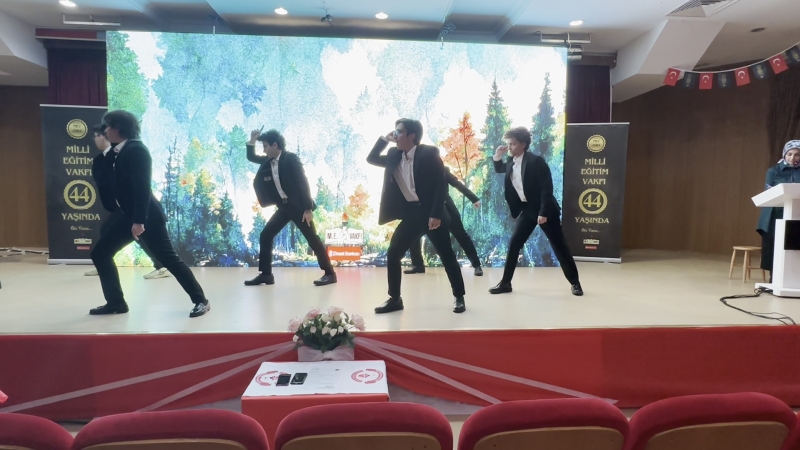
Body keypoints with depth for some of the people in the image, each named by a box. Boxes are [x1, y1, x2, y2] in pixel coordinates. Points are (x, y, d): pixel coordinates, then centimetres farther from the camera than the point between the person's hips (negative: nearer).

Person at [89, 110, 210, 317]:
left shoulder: (136, 150, -15)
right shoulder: (123, 151, 14)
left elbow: (143, 187, -22)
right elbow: (122, 185, 17)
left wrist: (139, 221, -25)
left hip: (147, 216, -10)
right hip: (131, 215, 10)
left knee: (169, 259, -6)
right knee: (100, 254, 10)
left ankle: (200, 300, 3)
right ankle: (115, 302, 18)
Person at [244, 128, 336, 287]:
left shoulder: (291, 158, -14)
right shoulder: (268, 161, 8)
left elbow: (303, 183, -18)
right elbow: (251, 157, 22)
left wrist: (308, 208, -22)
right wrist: (252, 140, 3)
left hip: (298, 205, -8)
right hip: (283, 206, 8)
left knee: (312, 239, -6)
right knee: (265, 236, 4)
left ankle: (329, 273, 1)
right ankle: (266, 274, 12)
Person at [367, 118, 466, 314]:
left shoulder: (428, 153, -12)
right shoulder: (394, 155, 7)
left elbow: (441, 185, -15)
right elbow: (371, 159, 16)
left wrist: (436, 215, -20)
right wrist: (384, 139, 4)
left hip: (430, 212, -6)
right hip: (409, 213, 6)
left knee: (446, 255, 1)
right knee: (392, 254, 0)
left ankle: (459, 297, 15)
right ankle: (394, 298, 13)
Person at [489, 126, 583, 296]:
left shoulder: (535, 161, -17)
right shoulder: (511, 162, 3)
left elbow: (547, 188, -20)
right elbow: (499, 170, 26)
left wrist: (543, 212, -24)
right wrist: (497, 157, 4)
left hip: (544, 209, -6)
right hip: (526, 209, 6)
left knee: (558, 246, 1)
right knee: (514, 244, 3)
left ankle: (575, 282, 15)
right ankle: (505, 282, 13)